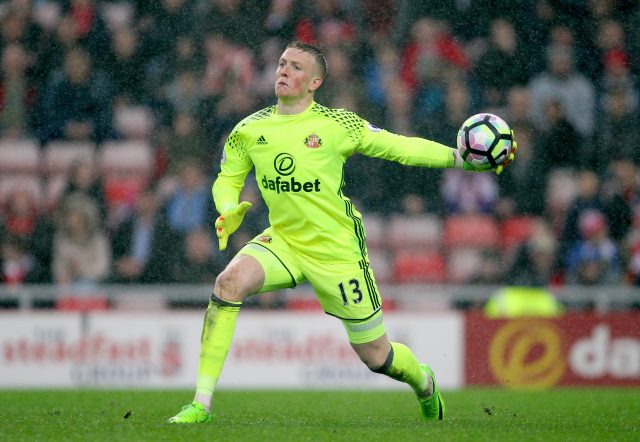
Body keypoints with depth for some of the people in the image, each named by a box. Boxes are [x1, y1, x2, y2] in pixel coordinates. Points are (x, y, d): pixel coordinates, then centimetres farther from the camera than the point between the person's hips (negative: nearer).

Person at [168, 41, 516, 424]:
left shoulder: (337, 125, -12)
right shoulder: (249, 131, -3)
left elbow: (400, 148, -5)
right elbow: (227, 180, 11)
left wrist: (463, 159, -12)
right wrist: (229, 212, -11)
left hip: (337, 252, -3)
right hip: (283, 241, 3)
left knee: (376, 356, 4)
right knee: (229, 283, -28)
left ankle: (423, 381, 42)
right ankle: (201, 403, -25)